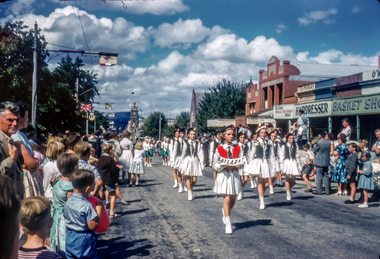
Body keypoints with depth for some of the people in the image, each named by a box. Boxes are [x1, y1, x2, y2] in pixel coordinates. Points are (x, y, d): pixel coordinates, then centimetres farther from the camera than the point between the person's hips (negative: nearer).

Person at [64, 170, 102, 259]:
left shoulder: (68, 202, -3)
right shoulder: (87, 205, -24)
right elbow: (92, 226, -20)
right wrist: (99, 210, -11)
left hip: (70, 238, 6)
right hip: (84, 240, -6)